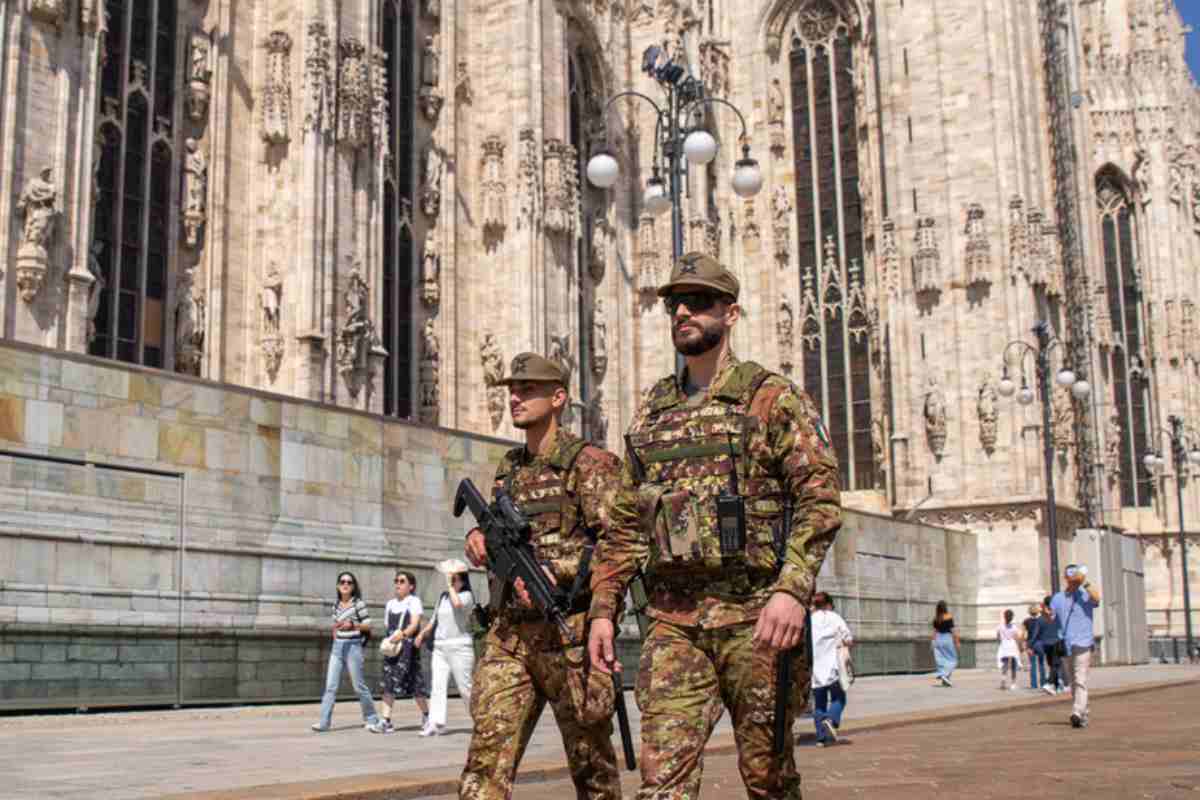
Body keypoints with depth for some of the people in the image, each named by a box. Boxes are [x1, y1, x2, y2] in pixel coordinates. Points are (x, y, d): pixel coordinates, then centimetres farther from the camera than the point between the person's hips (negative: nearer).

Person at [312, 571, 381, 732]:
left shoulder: (358, 603, -5)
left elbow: (368, 625, -7)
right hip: (337, 646, 5)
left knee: (359, 686, 2)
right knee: (330, 686, -3)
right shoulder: (336, 604, 11)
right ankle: (324, 722, -5)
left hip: (353, 646, -5)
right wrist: (336, 632, 10)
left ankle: (372, 719, 17)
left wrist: (352, 625, -21)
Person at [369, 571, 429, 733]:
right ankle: (386, 721, -5)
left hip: (408, 645, -6)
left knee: (415, 683, -3)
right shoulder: (391, 604, 18)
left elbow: (414, 624, -13)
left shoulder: (414, 601, 0)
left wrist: (403, 634, -30)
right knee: (387, 683, -4)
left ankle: (426, 716, 12)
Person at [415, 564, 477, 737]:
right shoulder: (443, 596, 17)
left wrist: (451, 586, -12)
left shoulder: (467, 595, -2)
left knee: (465, 687, -2)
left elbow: (458, 604, -25)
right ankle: (436, 723, -10)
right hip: (440, 646, 6)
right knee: (438, 686, -5)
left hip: (460, 646, -6)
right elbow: (434, 620, 25)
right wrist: (423, 632, 11)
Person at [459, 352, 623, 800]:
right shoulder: (508, 469, 17)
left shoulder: (589, 463, -4)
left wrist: (558, 571, -24)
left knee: (591, 763, 6)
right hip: (507, 634, 5)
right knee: (487, 757, -6)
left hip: (569, 635, -5)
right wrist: (480, 540, 5)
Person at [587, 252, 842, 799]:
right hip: (672, 621, 4)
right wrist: (603, 610, 9)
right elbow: (626, 524, 17)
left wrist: (792, 589, -22)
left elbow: (820, 497, -10)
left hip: (754, 615, -4)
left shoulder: (772, 398, 0)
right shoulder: (651, 412, 15)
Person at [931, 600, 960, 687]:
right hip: (947, 638, -5)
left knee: (941, 660, 9)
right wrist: (957, 642, -6)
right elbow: (953, 630, -11)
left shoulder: (935, 618, 3)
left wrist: (934, 642, 14)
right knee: (952, 659, 5)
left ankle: (940, 678, 4)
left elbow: (934, 631, 6)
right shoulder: (949, 617, -10)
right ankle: (945, 675, -13)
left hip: (938, 639, 5)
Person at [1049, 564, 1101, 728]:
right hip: (1065, 645, 5)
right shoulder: (1057, 598, 14)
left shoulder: (1085, 594, 3)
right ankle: (1084, 714, 23)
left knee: (1080, 681, -15)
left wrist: (1085, 582, -25)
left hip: (1082, 643, -5)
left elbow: (1096, 598, -20)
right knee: (1072, 683, 11)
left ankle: (1077, 713, -24)